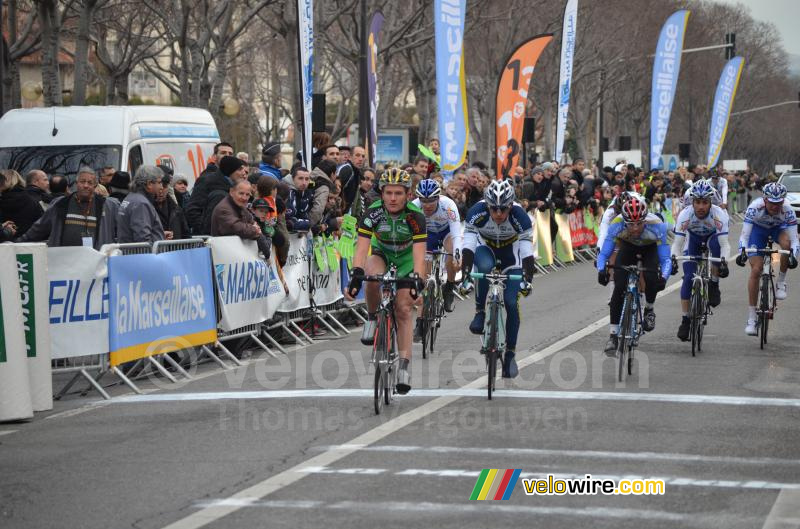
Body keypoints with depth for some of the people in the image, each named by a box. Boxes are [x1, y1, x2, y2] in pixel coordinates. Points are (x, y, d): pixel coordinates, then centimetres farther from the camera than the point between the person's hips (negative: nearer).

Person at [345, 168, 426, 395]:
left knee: (403, 310, -10)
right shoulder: (373, 213, -28)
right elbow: (361, 248, -35)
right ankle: (372, 319, -7)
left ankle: (404, 367, -6)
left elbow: (419, 254, -37)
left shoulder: (415, 216, -30)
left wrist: (417, 279, -54)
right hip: (380, 253, 1)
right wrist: (356, 274, -52)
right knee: (372, 279, -35)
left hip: (405, 258, -1)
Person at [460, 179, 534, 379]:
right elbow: (468, 246, -34)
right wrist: (465, 275, -45)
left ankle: (510, 353, 2)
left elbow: (527, 252, -33)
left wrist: (527, 279, -47)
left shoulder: (520, 216, -30)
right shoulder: (477, 213, -30)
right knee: (485, 267, -37)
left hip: (511, 253, 0)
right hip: (485, 248, 0)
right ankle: (479, 312, -17)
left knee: (511, 303, -10)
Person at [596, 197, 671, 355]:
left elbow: (665, 259, -36)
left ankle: (649, 309, 4)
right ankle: (613, 335, -7)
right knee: (619, 287, -17)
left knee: (651, 279, -29)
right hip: (628, 247, 1)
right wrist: (601, 270, -51)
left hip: (650, 248, -1)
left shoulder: (656, 226, -38)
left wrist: (663, 277, -55)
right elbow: (603, 253, -30)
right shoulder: (616, 225, -35)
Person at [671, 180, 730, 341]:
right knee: (688, 278, -13)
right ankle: (685, 320, -2)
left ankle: (714, 286, -18)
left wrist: (723, 260, -57)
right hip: (693, 238, 1)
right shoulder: (685, 215, -32)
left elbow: (724, 243, -39)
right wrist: (673, 258, -51)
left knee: (715, 243, -37)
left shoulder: (718, 214, -35)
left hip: (712, 236, -1)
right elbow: (677, 243, -31)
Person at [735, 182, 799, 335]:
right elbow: (744, 235, -36)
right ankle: (751, 319, -6)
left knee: (787, 243, -35)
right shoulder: (755, 208, -36)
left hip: (778, 227, 1)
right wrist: (742, 252, -53)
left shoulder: (787, 210, -33)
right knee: (756, 270, -13)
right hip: (758, 228, -1)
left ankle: (781, 281, -10)